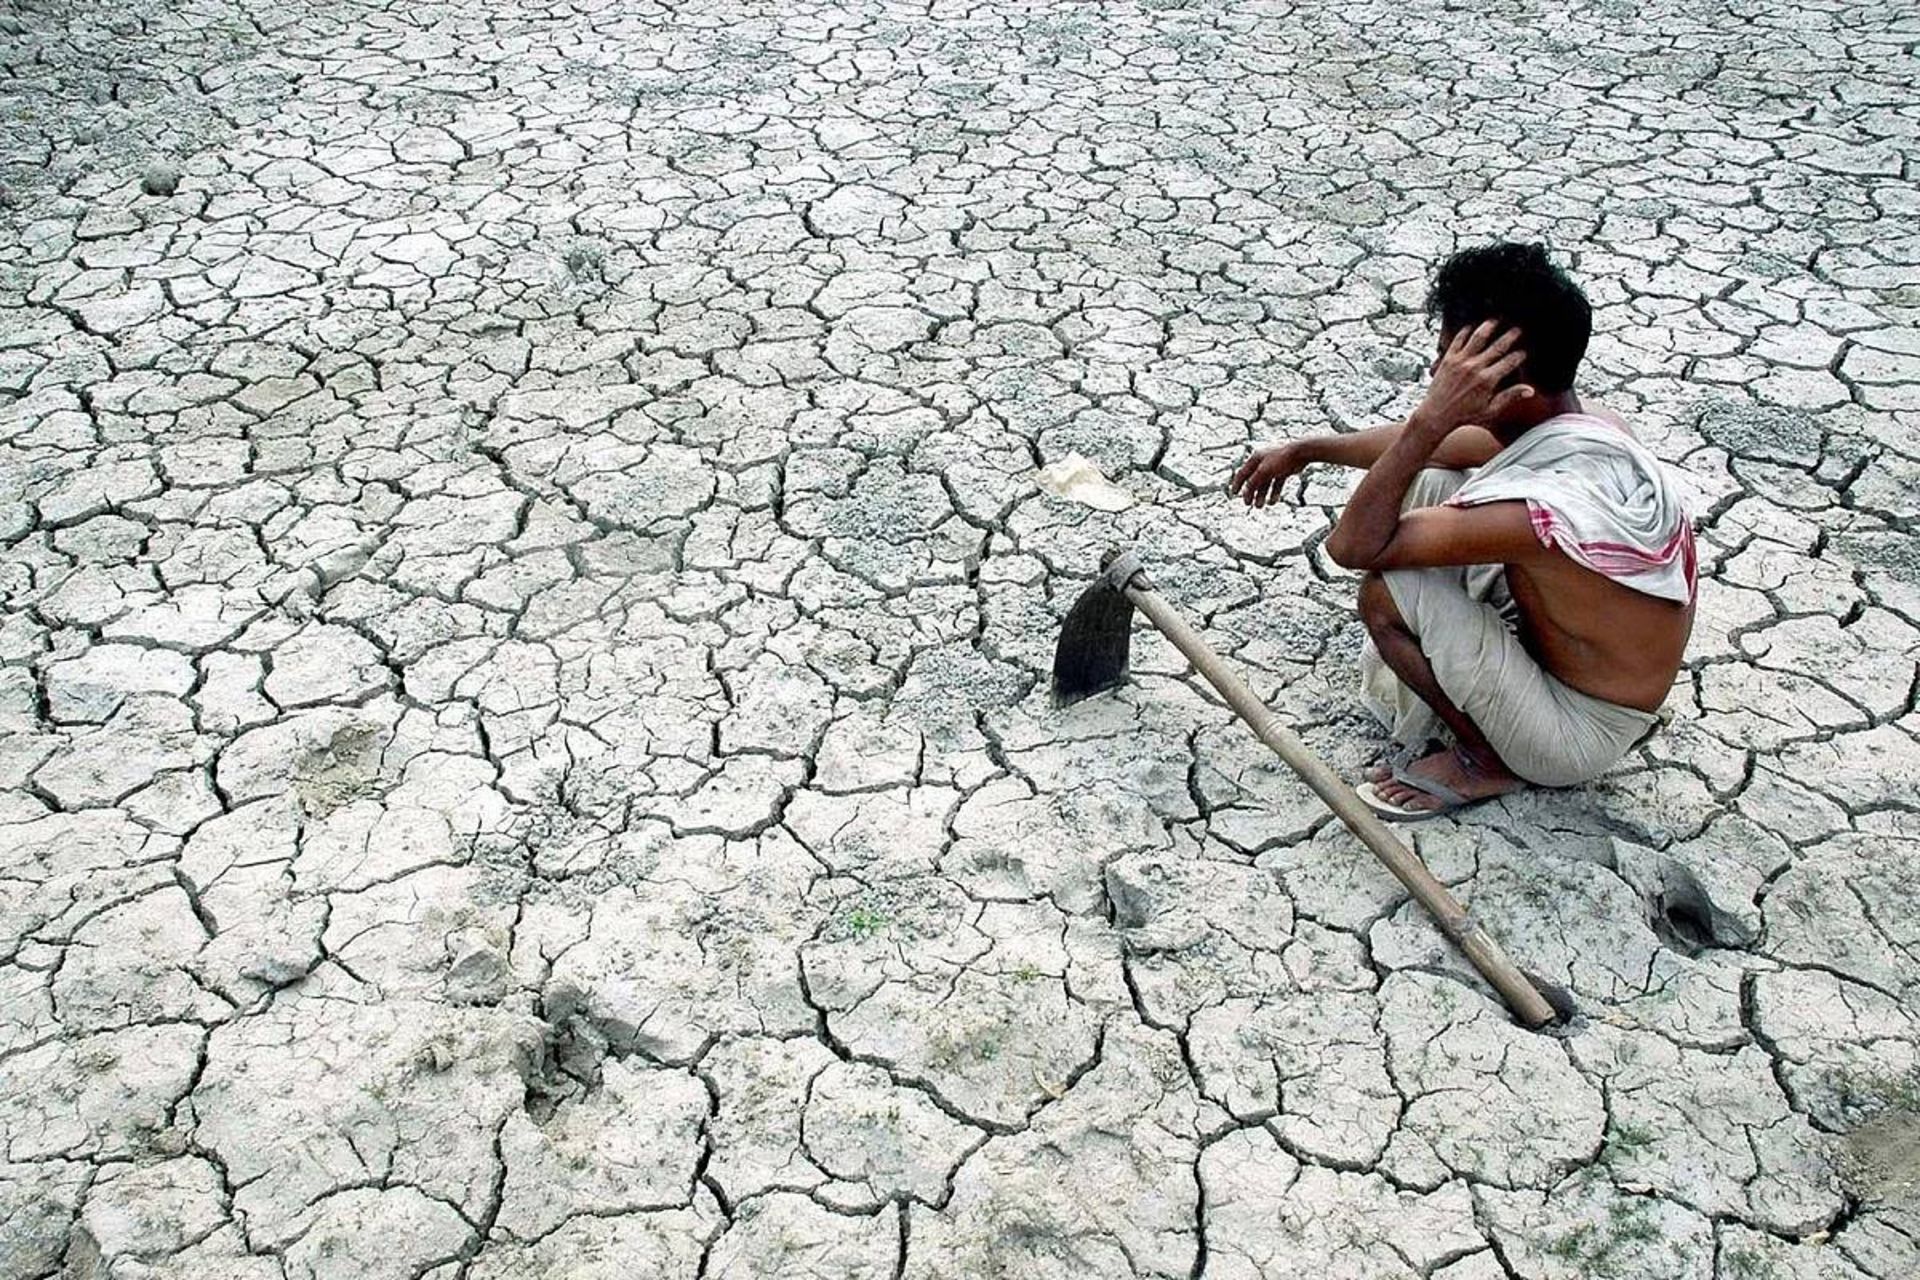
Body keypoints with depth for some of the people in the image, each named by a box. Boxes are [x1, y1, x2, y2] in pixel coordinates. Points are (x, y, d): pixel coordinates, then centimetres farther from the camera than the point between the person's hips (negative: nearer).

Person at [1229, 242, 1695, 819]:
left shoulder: (1559, 501, -37)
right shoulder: (1569, 424, -9)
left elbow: (1352, 546, -32)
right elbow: (1429, 446, 11)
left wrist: (1431, 417, -35)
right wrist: (1308, 449, 17)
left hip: (1577, 737, -8)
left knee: (1389, 590, -24)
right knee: (1427, 486, 5)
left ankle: (1485, 761, -1)